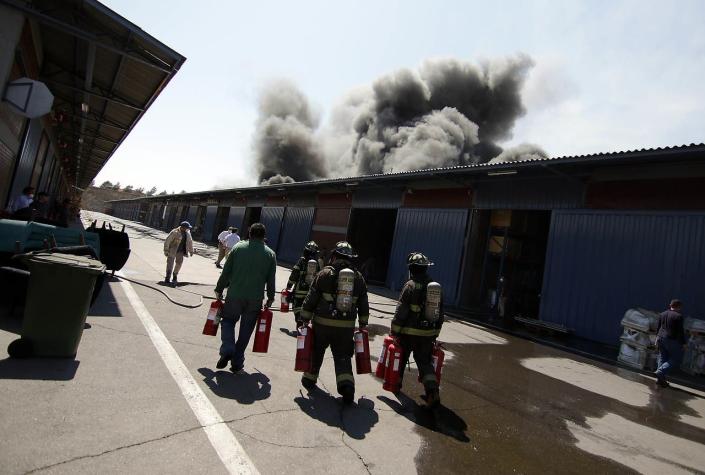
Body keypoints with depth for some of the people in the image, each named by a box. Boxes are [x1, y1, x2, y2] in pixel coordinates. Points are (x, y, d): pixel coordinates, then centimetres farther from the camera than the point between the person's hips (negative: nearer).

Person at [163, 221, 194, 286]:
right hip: (172, 251, -6)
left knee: (179, 263, 11)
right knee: (170, 263, -7)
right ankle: (168, 278, -6)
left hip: (181, 251, 6)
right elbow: (167, 241, -14)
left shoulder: (187, 233, 4)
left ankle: (175, 277, 29)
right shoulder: (175, 232, -16)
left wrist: (191, 251, 19)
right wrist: (166, 250, -15)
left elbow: (190, 242, 16)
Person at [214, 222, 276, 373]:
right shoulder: (270, 254, 1)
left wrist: (219, 289, 12)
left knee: (228, 320, 20)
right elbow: (271, 280, 2)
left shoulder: (238, 248, -1)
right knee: (245, 330, 12)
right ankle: (237, 363, 17)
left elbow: (226, 272, 0)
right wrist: (270, 298, 14)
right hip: (255, 299, 1)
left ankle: (227, 350, -1)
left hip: (235, 295, 0)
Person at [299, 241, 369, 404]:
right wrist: (363, 324, 19)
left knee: (316, 352, 20)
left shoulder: (324, 274, -5)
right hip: (346, 327, 1)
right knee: (342, 357, 9)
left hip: (322, 324, -1)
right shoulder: (358, 277, 4)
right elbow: (364, 304, 9)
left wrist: (305, 320, 4)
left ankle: (310, 379, 35)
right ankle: (347, 384, -8)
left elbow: (310, 300, -4)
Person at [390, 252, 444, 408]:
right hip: (428, 334, 5)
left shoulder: (411, 285, -13)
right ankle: (433, 391, -4)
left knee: (400, 358, 17)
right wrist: (435, 334, 20)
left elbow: (400, 311, -14)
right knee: (425, 361, 11)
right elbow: (440, 314, 12)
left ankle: (395, 382, 35)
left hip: (409, 332, -4)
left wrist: (394, 331, -7)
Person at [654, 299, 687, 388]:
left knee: (662, 357, 12)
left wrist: (657, 337, 22)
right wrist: (683, 343, -5)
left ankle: (660, 379, 12)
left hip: (661, 338, 7)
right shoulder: (678, 316, -12)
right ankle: (660, 372, -12)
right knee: (674, 359, 5)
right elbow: (681, 331, -12)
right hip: (672, 340, -7)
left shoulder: (663, 314, 9)